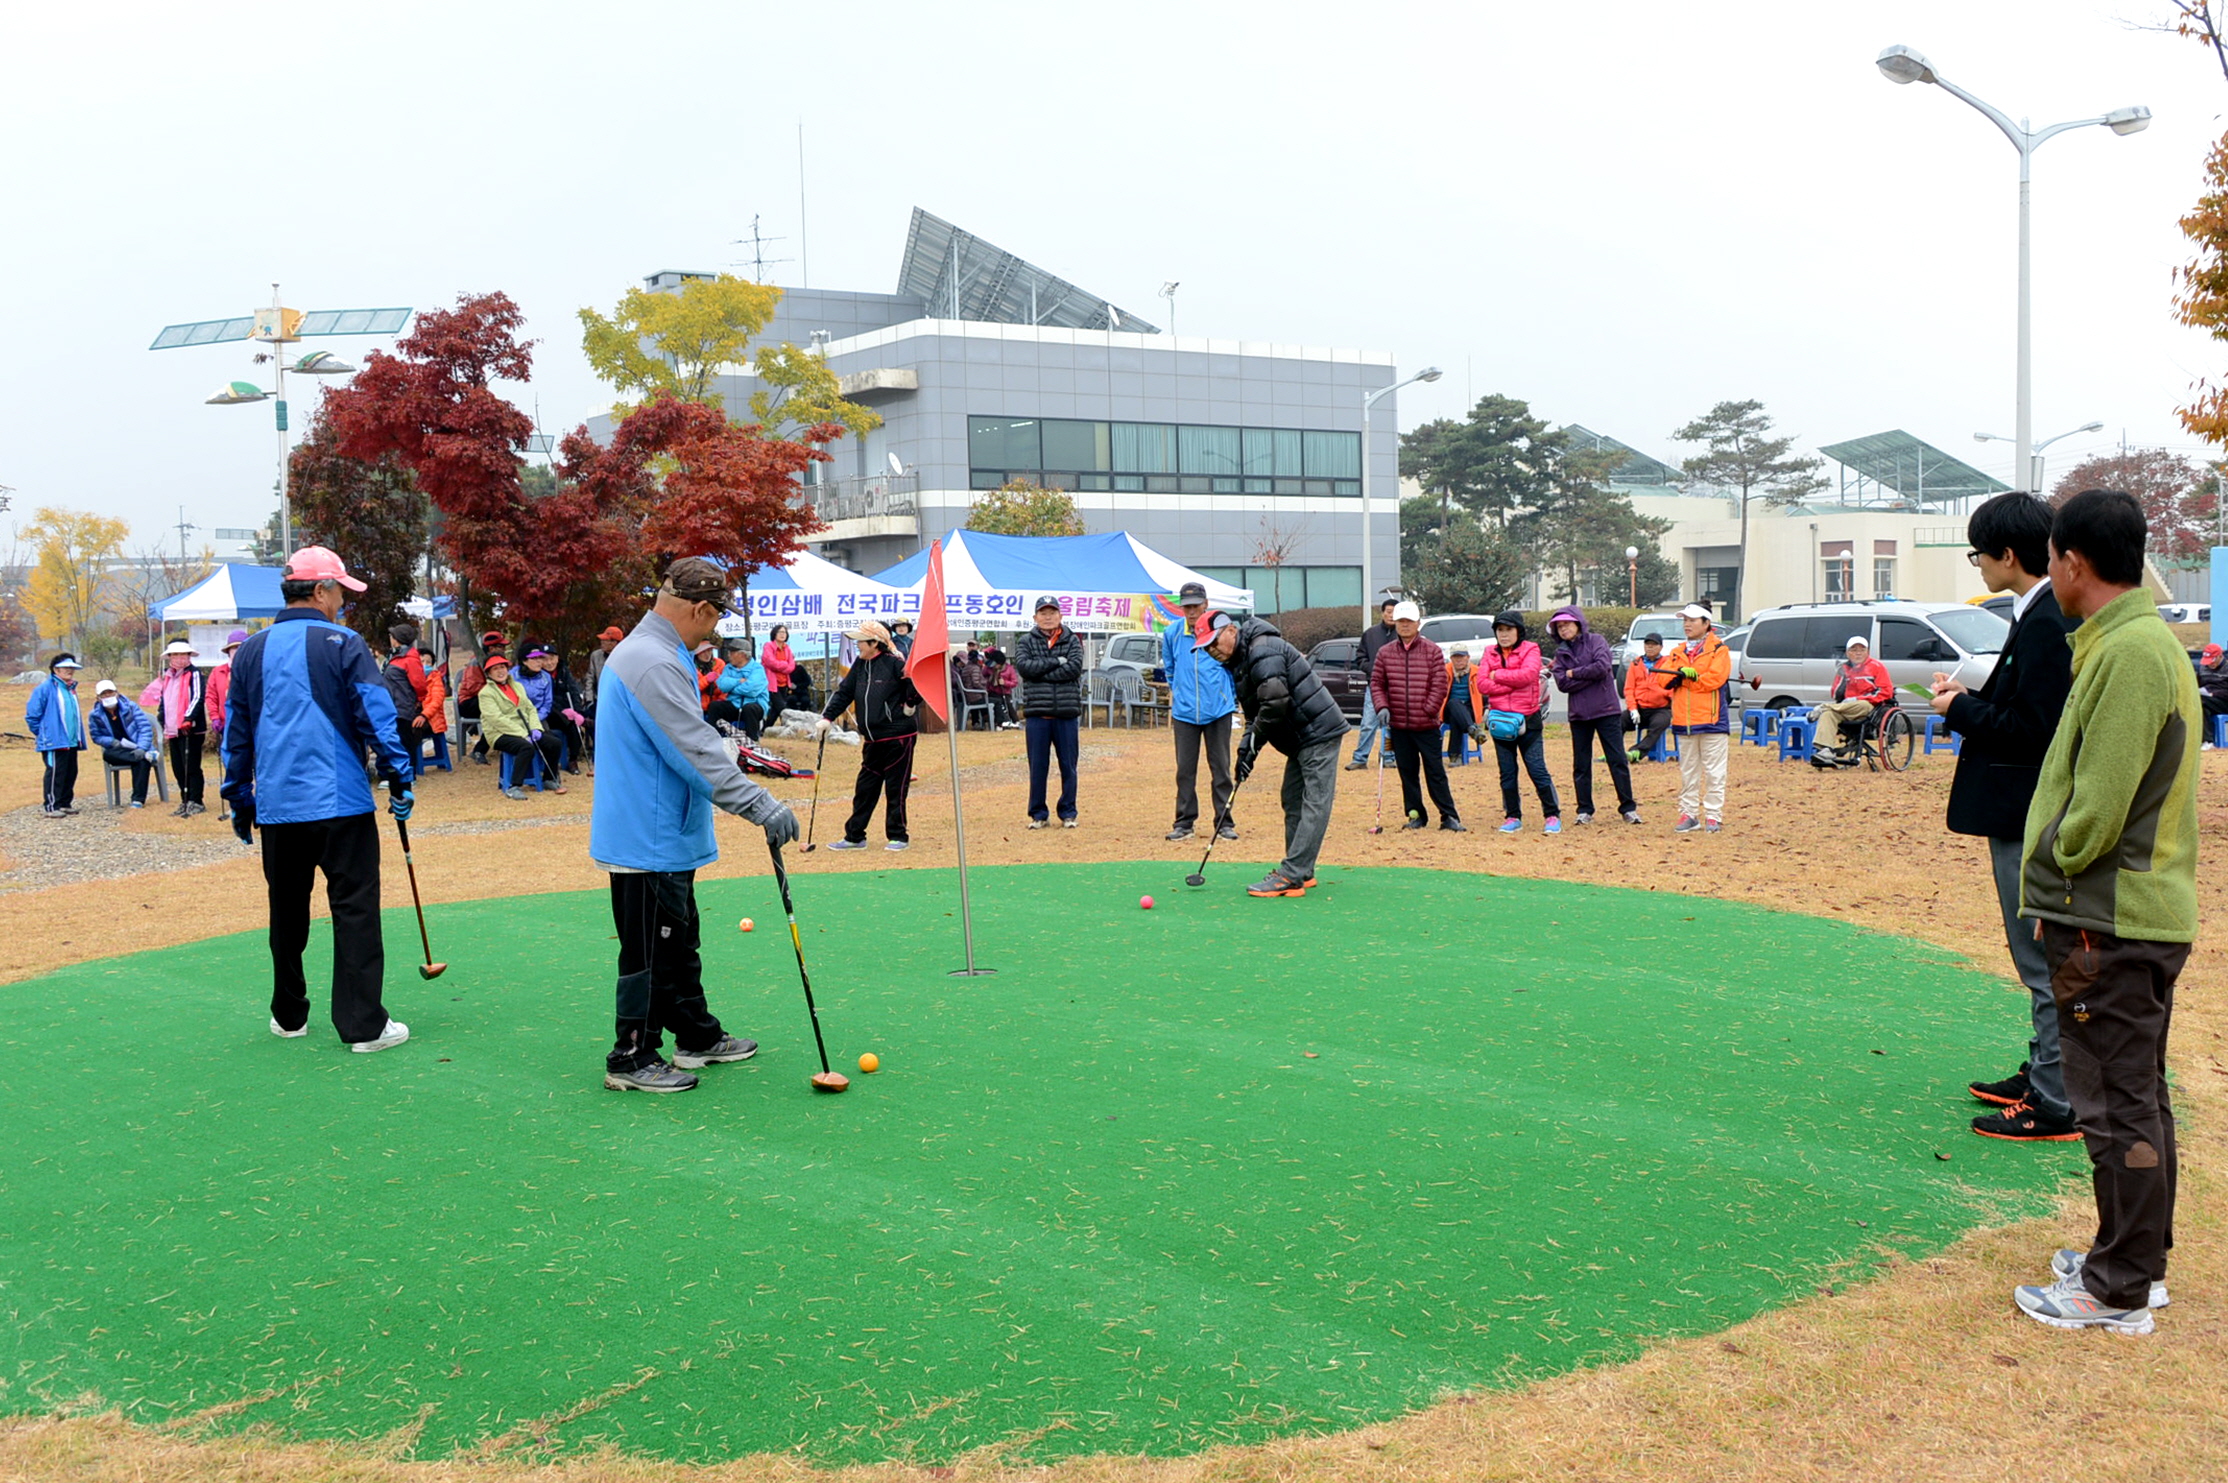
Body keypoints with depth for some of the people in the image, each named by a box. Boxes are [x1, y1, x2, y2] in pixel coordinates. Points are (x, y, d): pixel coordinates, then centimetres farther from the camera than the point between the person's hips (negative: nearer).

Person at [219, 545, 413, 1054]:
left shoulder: (251, 652, 10)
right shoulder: (343, 645, -6)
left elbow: (236, 734, 15)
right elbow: (377, 718, -9)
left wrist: (241, 801, 22)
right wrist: (399, 781, -1)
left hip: (276, 807, 5)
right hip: (341, 802, -5)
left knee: (287, 911, 16)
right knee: (354, 911, -3)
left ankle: (289, 1017, 26)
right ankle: (364, 1025, -3)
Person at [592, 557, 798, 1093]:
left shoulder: (642, 652, 13)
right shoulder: (655, 663, -22)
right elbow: (696, 752, -27)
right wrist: (761, 806, -27)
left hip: (663, 836, 11)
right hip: (649, 842, -11)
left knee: (679, 942, 19)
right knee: (650, 951, -1)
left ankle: (697, 1036, 31)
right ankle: (631, 1059, 10)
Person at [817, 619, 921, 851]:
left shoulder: (895, 664, -13)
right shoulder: (860, 665, 10)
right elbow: (844, 693, 12)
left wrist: (911, 705, -8)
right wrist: (827, 717, 3)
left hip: (898, 737, -7)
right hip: (872, 740, 7)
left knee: (896, 788, 0)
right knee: (864, 788, 10)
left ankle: (898, 836, 11)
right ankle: (854, 837, 18)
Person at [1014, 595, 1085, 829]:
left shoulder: (1072, 640, 7)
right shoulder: (1026, 642, 9)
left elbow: (1075, 667, -10)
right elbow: (1023, 665, -10)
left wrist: (1041, 673, -11)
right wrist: (1056, 662, -11)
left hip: (1067, 713, 0)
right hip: (1037, 714, 0)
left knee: (1068, 766, 6)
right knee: (1037, 767, 4)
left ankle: (1068, 813, 17)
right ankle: (1038, 814, 14)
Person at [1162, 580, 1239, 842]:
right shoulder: (1172, 633, 3)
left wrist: (1233, 701, 12)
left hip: (1218, 710, -2)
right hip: (1184, 712, 2)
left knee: (1221, 768, 3)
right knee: (1185, 769, 5)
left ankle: (1224, 822, 11)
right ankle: (1184, 822, 14)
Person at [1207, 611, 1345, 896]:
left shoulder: (1262, 650, -18)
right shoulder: (1240, 661, 15)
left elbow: (1275, 703, -27)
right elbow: (1255, 714, 17)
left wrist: (1252, 744, -14)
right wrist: (1245, 750, 2)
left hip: (1319, 732, -11)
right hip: (1301, 738, 11)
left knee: (1314, 805, -10)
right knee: (1292, 801, 13)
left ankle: (1289, 877, -16)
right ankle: (1302, 873, 20)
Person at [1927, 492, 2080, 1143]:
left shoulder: (2045, 623, -20)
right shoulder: (2047, 615, 12)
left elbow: (2032, 729, -24)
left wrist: (1961, 710, -12)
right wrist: (1973, 699, 6)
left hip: (2030, 821, -11)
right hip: (2026, 815, 11)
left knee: (2044, 962, -3)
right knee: (2043, 961, 19)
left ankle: (2055, 1105, 5)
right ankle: (2043, 1075, 31)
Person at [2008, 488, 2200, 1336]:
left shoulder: (2128, 654, -20)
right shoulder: (2145, 641, 12)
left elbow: (2100, 803, -24)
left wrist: (2056, 868, -7)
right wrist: (2060, 880, 13)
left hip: (2109, 923, -10)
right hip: (2143, 912, 10)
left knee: (2116, 1106, -1)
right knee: (2138, 1096, 18)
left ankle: (2118, 1293, 10)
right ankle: (2139, 1261, 32)